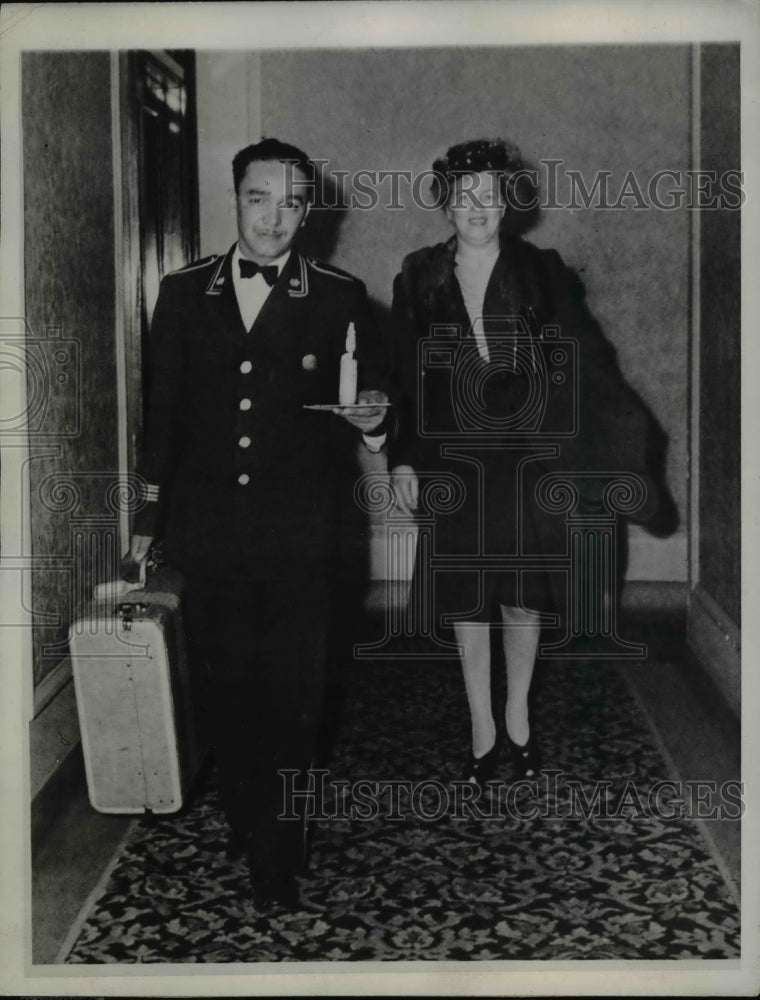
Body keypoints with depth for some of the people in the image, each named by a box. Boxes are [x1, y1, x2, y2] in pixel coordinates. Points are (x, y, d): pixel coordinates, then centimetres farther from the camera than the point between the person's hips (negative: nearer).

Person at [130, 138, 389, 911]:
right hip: (207, 534, 2)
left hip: (296, 536, -2)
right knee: (226, 692, 12)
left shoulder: (339, 298, 1)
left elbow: (371, 401, 6)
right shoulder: (184, 292, 7)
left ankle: (275, 855, 16)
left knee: (289, 698, 1)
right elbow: (163, 408, 11)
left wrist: (370, 419, -19)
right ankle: (246, 823, 31)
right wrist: (148, 515, 10)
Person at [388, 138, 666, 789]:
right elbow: (405, 375, 6)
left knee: (524, 595, 4)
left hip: (525, 456, -1)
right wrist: (403, 459, 3)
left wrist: (621, 432, -9)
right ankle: (483, 730, 19)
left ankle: (518, 715, 26)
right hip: (452, 460, 1)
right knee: (466, 599, 5)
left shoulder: (540, 272, 0)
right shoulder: (419, 278, 4)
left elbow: (585, 361, -1)